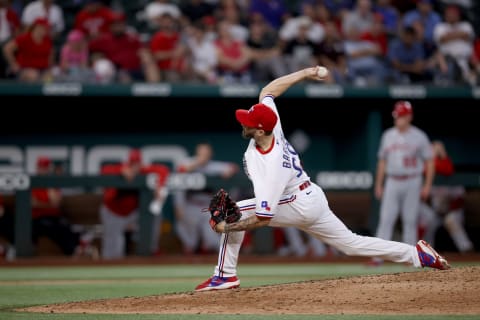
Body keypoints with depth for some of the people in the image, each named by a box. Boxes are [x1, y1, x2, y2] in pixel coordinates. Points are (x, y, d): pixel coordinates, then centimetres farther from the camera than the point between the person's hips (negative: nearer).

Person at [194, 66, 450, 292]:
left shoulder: (269, 167, -33)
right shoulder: (271, 127, -14)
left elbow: (262, 219, -31)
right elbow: (267, 91, 4)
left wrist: (227, 227, -24)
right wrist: (303, 74, 5)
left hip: (299, 207, -9)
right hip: (314, 198, 9)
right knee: (351, 243, 17)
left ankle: (226, 275, -5)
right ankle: (417, 254, 13)